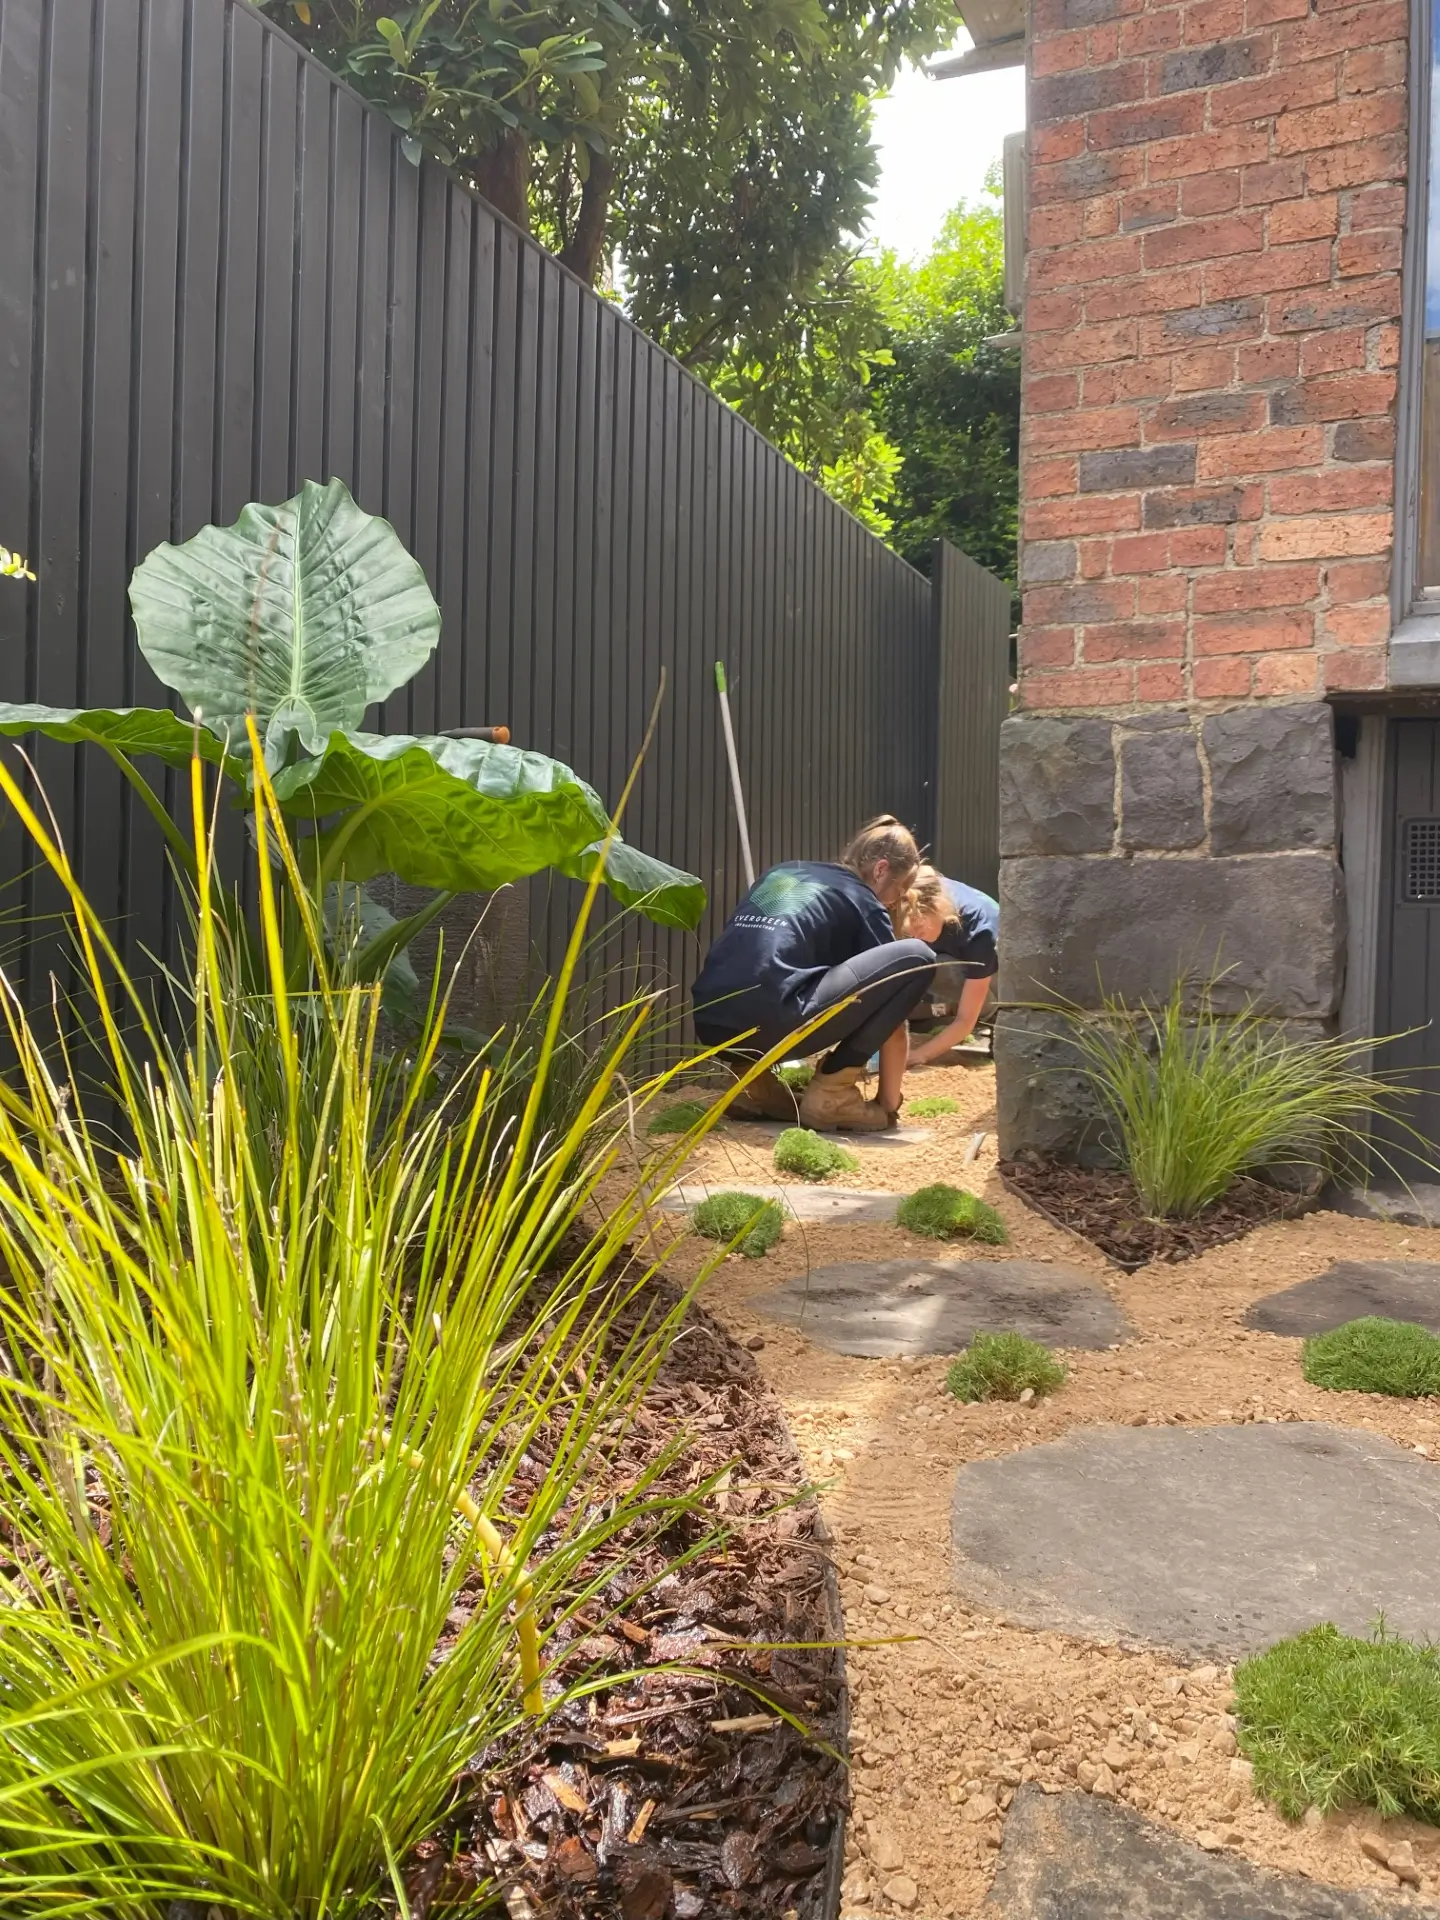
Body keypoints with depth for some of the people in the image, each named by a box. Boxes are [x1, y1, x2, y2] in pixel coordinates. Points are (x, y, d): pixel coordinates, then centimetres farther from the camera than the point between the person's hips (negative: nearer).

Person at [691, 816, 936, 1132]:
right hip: (767, 1024, -7)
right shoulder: (863, 903, 13)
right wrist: (889, 1102, 29)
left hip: (711, 1024, 7)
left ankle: (753, 1080, 19)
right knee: (917, 959, 3)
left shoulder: (782, 873, 30)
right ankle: (831, 1091, 4)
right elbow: (893, 1025, 16)